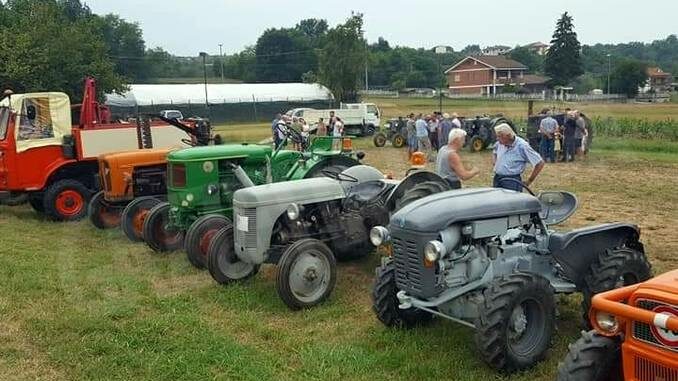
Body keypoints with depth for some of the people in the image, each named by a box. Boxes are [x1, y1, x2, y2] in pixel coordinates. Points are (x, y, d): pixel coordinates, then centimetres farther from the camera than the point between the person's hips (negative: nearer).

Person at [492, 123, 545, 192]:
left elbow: (540, 163, -11)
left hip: (512, 181, -6)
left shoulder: (522, 146, -14)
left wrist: (529, 181, -6)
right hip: (497, 179, 6)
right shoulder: (499, 143, 4)